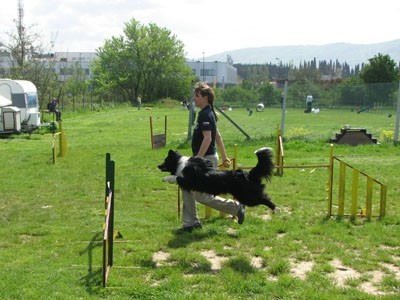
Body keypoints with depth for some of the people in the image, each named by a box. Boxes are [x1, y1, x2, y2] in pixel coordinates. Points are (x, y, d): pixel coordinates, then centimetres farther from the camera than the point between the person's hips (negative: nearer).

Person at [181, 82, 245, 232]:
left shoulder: (205, 114, -18)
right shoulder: (207, 113, 13)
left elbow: (207, 138, -26)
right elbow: (218, 137, 18)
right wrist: (224, 157, 23)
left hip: (206, 159, -10)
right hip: (205, 158, 10)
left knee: (202, 195, -4)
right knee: (187, 188, 12)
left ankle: (235, 207, 5)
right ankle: (190, 223, 18)